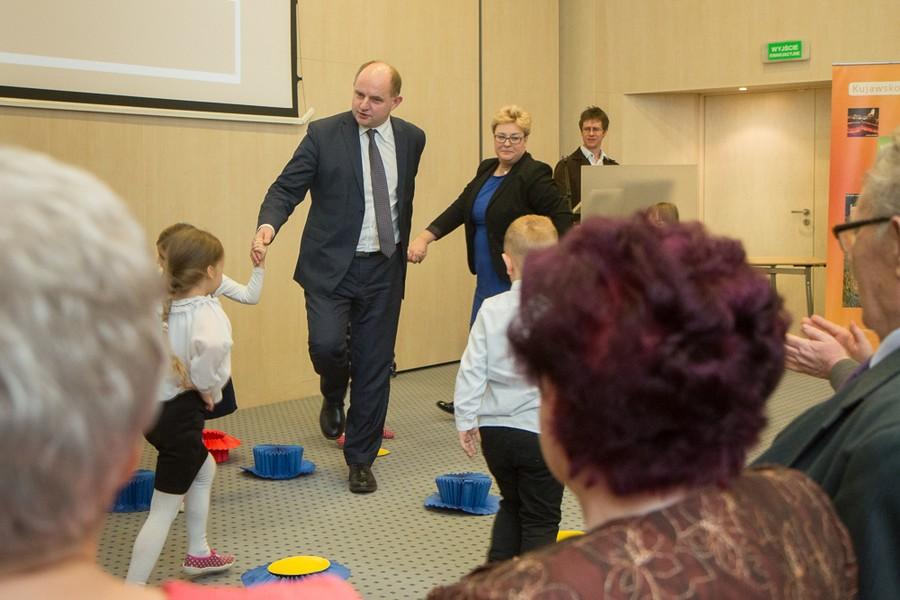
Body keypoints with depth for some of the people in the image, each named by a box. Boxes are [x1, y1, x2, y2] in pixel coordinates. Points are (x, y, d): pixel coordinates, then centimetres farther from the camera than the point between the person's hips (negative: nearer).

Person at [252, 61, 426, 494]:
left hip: (384, 268, 3)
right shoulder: (324, 135, -6)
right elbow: (287, 187, -8)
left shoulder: (411, 138, 6)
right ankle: (334, 395, 17)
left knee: (375, 368, 5)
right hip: (331, 265, -2)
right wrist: (268, 224, -27)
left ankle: (360, 461, 21)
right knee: (326, 344, -21)